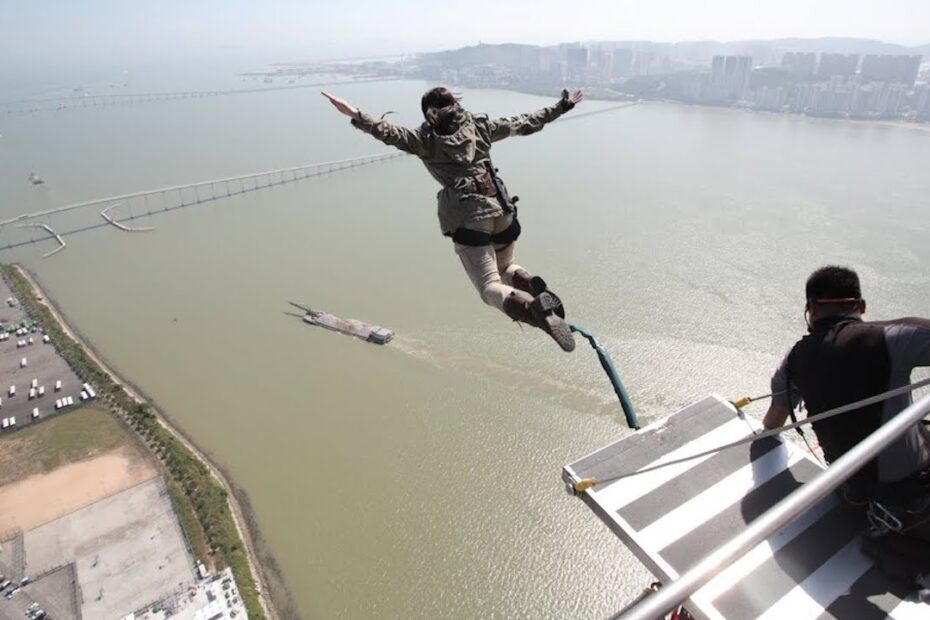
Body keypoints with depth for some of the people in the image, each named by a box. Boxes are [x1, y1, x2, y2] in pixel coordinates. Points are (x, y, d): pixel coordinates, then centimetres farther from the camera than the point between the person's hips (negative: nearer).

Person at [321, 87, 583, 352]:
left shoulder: (425, 138, 5)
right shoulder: (479, 125, 17)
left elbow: (392, 133, -11)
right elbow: (523, 123, 25)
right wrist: (561, 107, 37)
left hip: (469, 213, -4)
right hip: (501, 204, 5)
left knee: (490, 287, 0)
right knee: (505, 268, 26)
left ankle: (535, 308, -32)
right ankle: (532, 285, -10)